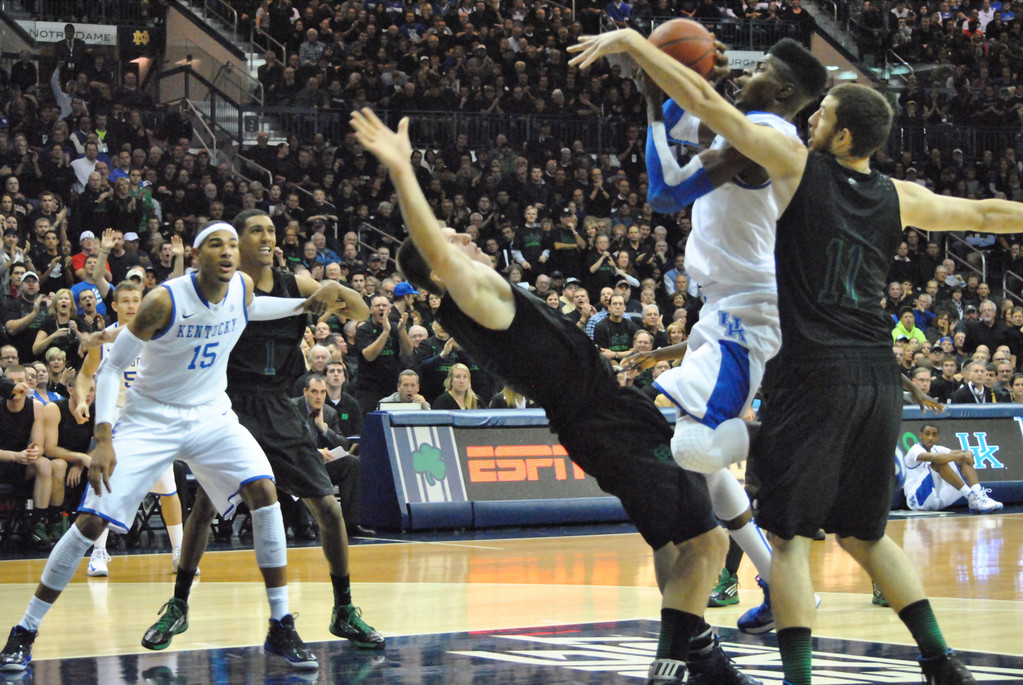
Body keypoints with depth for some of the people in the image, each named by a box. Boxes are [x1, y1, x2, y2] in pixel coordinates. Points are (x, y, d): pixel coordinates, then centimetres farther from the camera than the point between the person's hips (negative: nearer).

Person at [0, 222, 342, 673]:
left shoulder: (242, 288, -7)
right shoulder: (165, 302, -23)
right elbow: (112, 367, -16)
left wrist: (304, 304, 9)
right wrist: (104, 439, -24)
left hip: (211, 416, 4)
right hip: (151, 419, -4)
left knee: (263, 492, -18)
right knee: (92, 521, -11)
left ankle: (280, 629, -9)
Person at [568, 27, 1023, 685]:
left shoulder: (799, 166, -2)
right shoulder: (901, 199, 10)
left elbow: (705, 101, -3)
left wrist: (631, 42, 3)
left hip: (816, 377, -5)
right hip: (879, 378, 5)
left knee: (790, 536, -1)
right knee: (864, 533, 18)